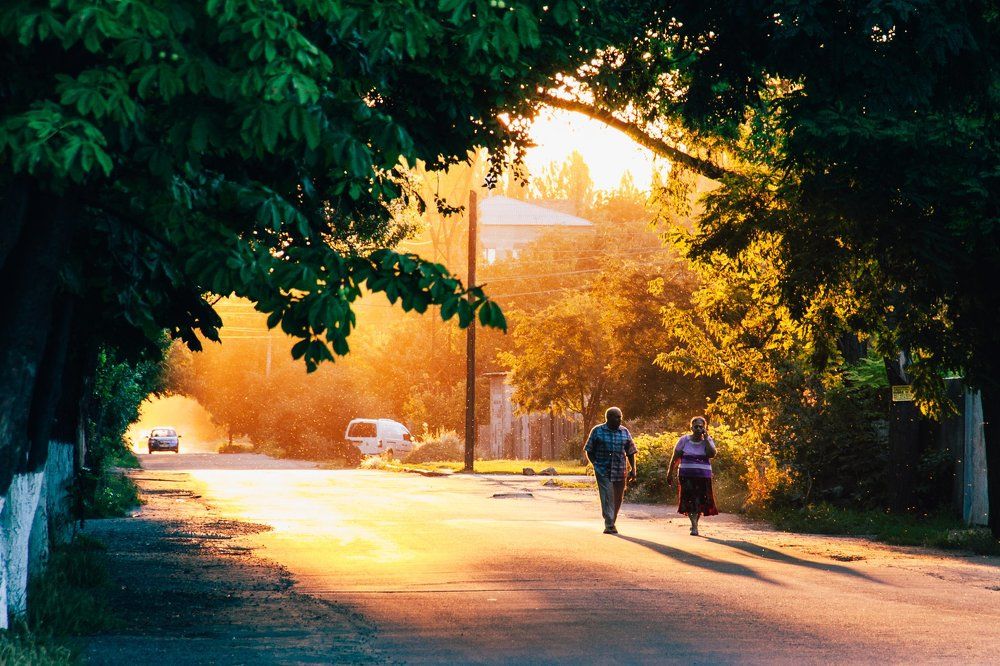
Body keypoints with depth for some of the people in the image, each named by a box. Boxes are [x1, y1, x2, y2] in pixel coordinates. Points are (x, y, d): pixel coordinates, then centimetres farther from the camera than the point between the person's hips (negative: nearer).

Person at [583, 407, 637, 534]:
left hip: (620, 471, 3)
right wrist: (596, 465, -6)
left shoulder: (625, 432, 8)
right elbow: (588, 451, 4)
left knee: (617, 498, 9)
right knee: (607, 497, -13)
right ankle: (609, 525, -13)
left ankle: (612, 522, 25)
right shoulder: (597, 431, 0)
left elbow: (631, 452, 12)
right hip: (603, 471, -3)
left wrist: (633, 469, 5)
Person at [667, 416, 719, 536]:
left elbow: (712, 454, -14)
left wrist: (706, 438, -12)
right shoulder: (684, 440, 3)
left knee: (699, 501, 4)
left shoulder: (708, 440, 5)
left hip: (703, 476, 1)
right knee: (689, 499, -14)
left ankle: (695, 523, 21)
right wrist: (670, 473, 6)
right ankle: (694, 524, -15)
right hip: (687, 475, -1)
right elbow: (675, 458, 7)